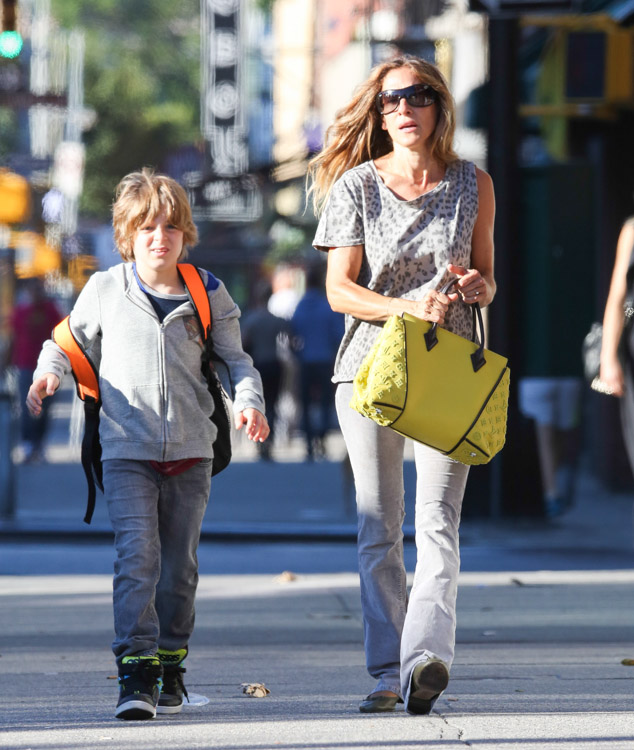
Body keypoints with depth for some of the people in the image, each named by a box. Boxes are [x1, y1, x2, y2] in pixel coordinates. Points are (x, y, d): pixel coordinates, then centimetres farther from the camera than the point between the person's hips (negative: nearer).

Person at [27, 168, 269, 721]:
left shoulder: (206, 293, 5)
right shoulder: (105, 290, 2)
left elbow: (235, 357, 12)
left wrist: (249, 400, -6)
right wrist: (48, 375, -8)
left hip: (190, 450, 2)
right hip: (127, 451, -2)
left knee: (180, 562, 8)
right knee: (138, 555, -15)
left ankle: (170, 662, 22)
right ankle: (137, 667, -17)